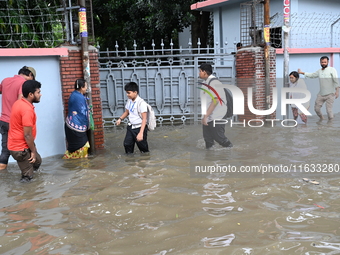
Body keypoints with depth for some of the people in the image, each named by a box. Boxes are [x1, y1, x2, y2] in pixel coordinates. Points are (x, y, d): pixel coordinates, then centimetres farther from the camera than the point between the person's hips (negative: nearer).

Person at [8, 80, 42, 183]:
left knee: (37, 161, 24)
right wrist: (33, 151, -11)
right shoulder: (27, 110, -26)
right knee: (27, 177, 2)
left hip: (15, 143, 10)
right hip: (21, 148, -10)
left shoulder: (19, 103, 5)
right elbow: (27, 135, -24)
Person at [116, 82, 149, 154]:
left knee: (143, 147, 4)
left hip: (139, 127, -6)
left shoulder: (141, 103, -20)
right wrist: (120, 119, 2)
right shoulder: (129, 101, 4)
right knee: (127, 144, 2)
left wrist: (141, 133, -31)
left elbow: (144, 119, -24)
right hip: (130, 127, 7)